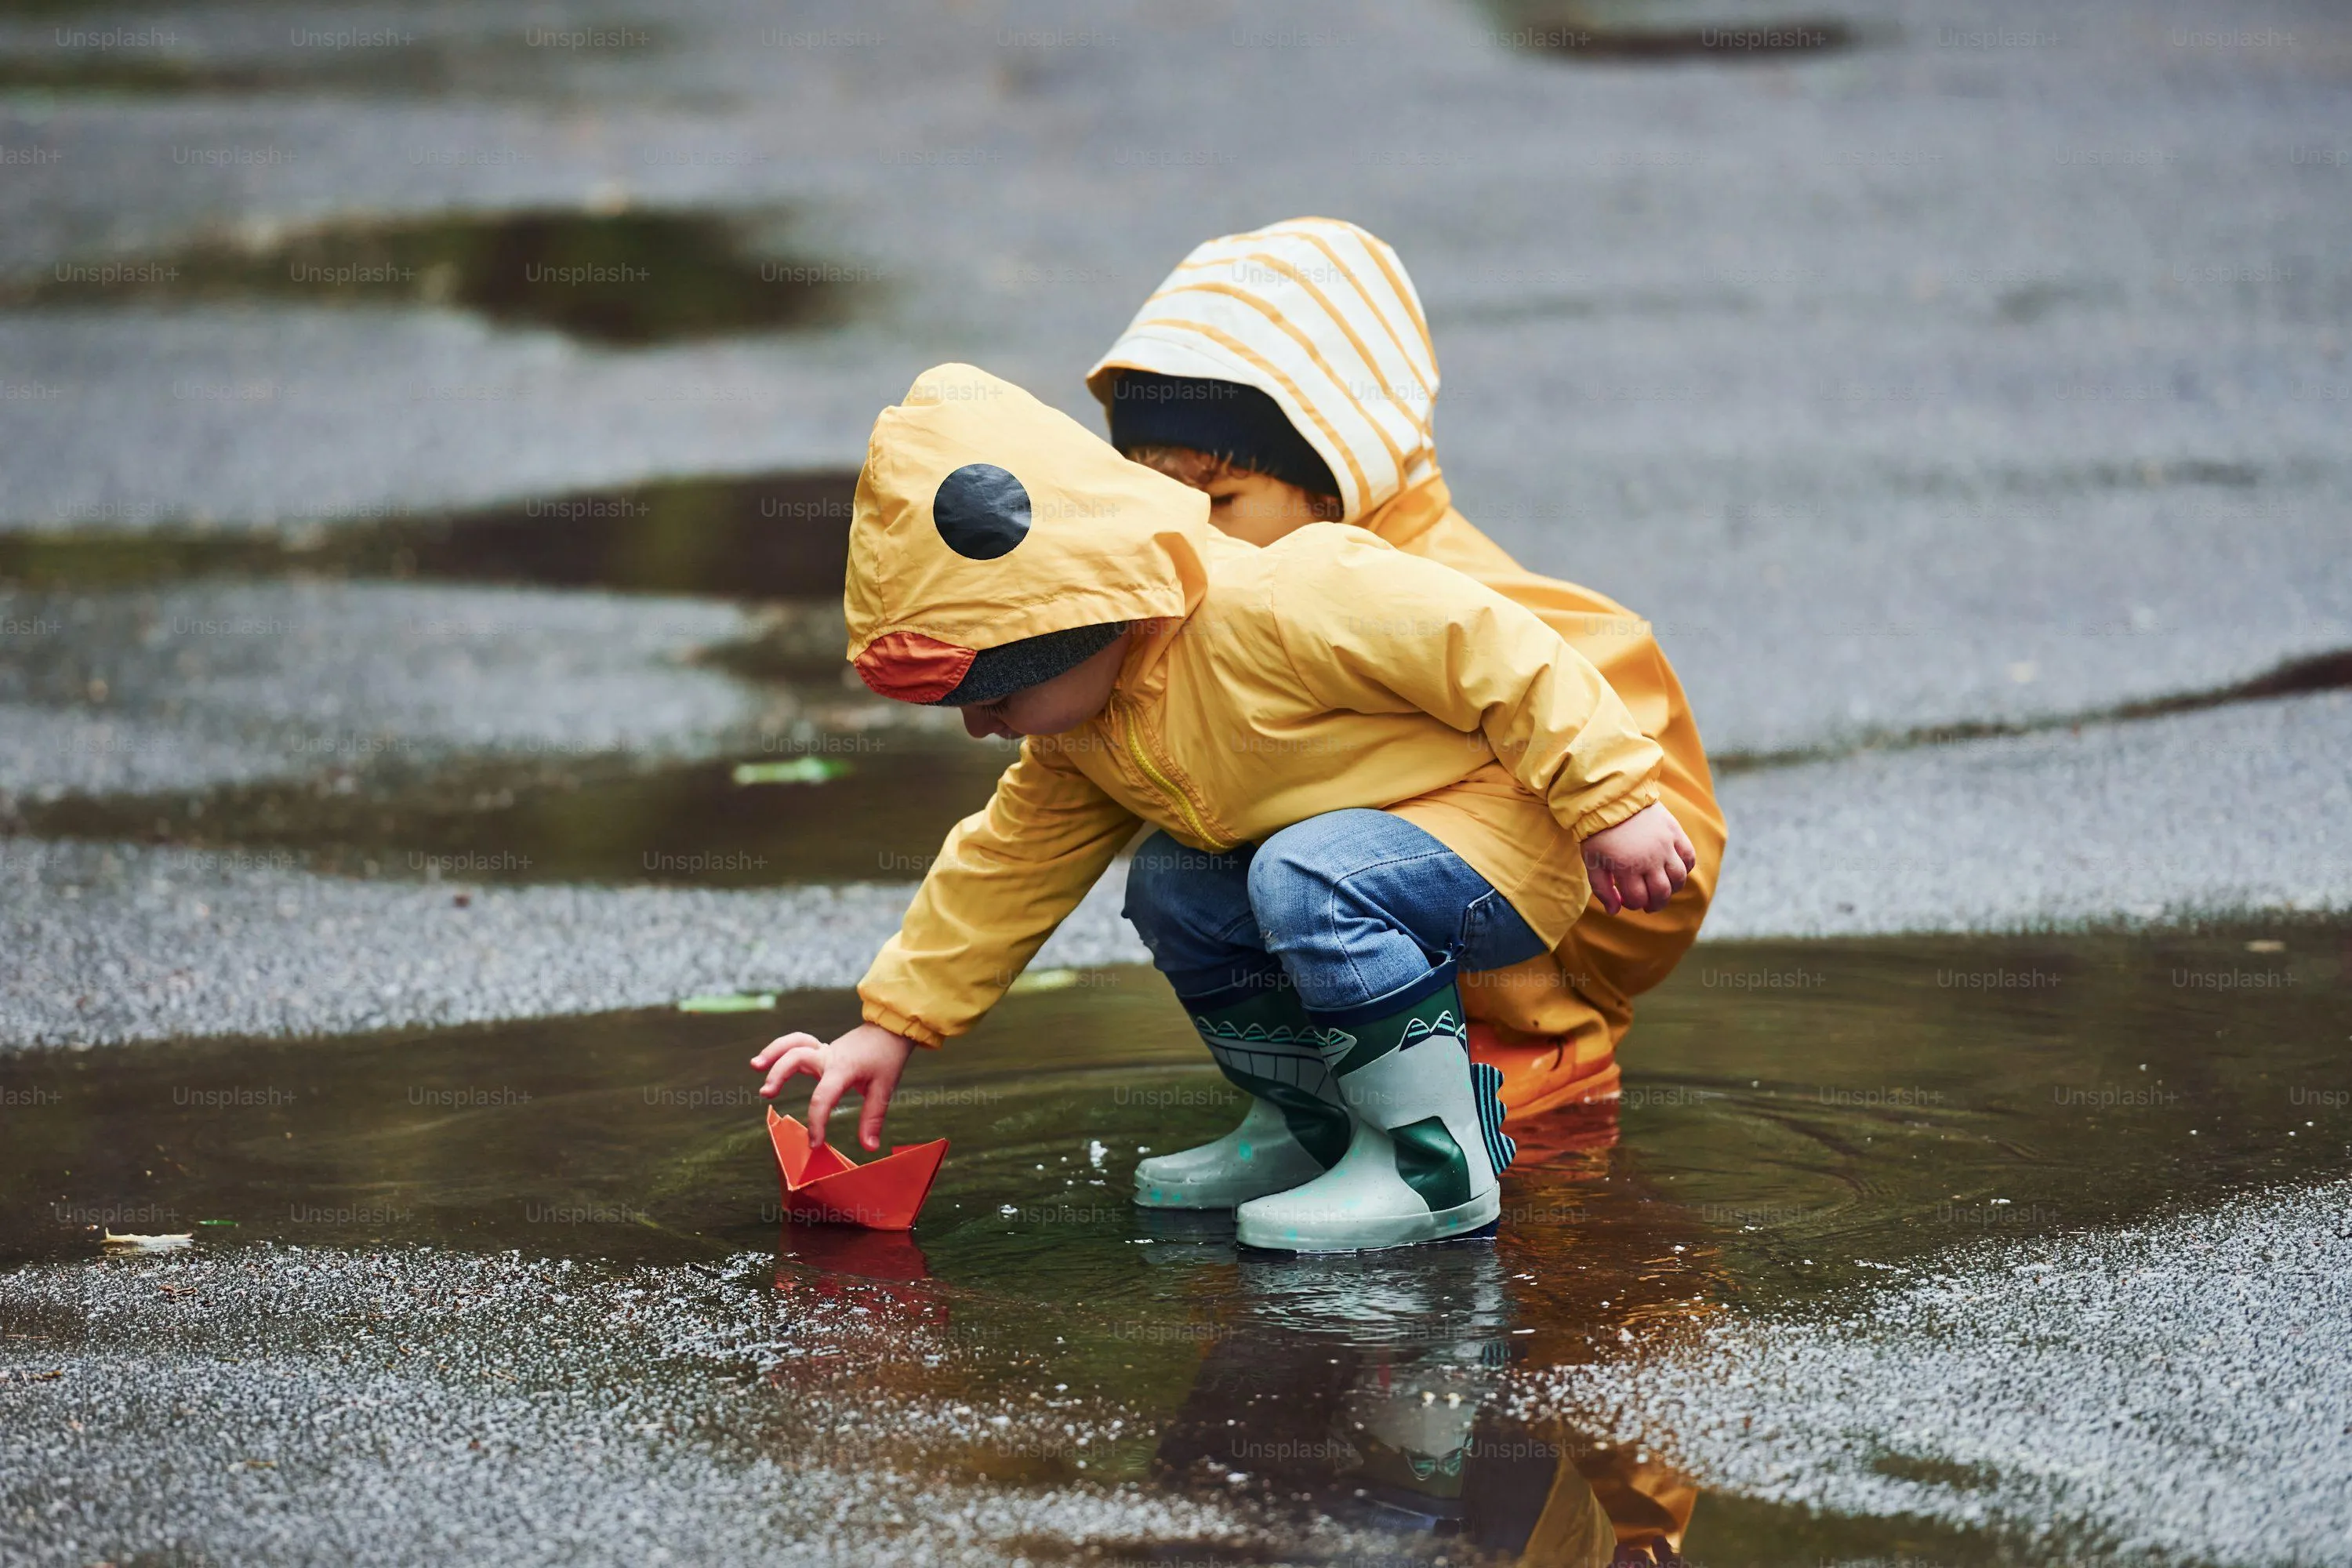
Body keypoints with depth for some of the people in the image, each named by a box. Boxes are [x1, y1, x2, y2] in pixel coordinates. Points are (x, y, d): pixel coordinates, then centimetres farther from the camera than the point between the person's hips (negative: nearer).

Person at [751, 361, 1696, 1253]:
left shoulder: (1276, 608, -30)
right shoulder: (1080, 738, 1)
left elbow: (1491, 650, -27)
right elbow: (1009, 866, 13)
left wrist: (1611, 799, -25)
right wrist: (891, 1028, 11)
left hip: (1505, 838, -9)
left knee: (1307, 877, -31)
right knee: (1171, 888, 3)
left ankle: (1441, 1167, -21)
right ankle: (1314, 1124, 14)